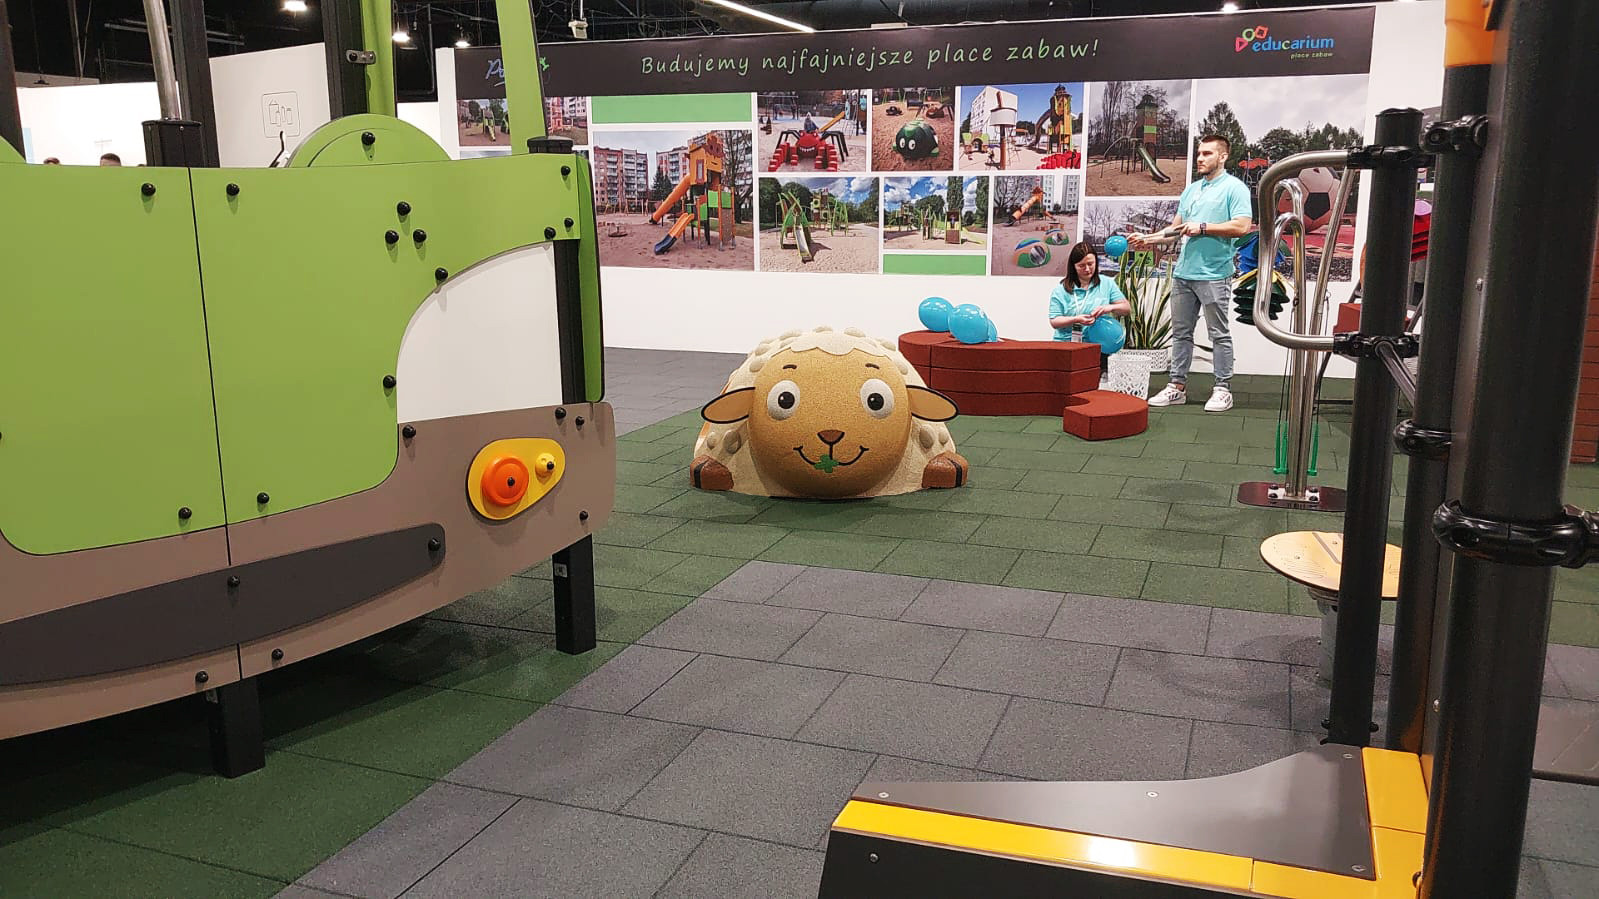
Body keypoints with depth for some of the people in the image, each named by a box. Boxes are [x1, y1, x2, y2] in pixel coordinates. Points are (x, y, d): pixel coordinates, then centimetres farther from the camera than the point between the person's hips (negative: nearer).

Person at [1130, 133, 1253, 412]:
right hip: (1183, 272, 7)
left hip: (1214, 275, -7)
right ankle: (1177, 386, 16)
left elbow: (1242, 226, -15)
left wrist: (1202, 227, -15)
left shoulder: (1234, 188, -5)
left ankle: (1223, 389, 6)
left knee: (1219, 334, 0)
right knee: (1181, 333, 10)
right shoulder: (1190, 190, 18)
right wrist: (1149, 238, 9)